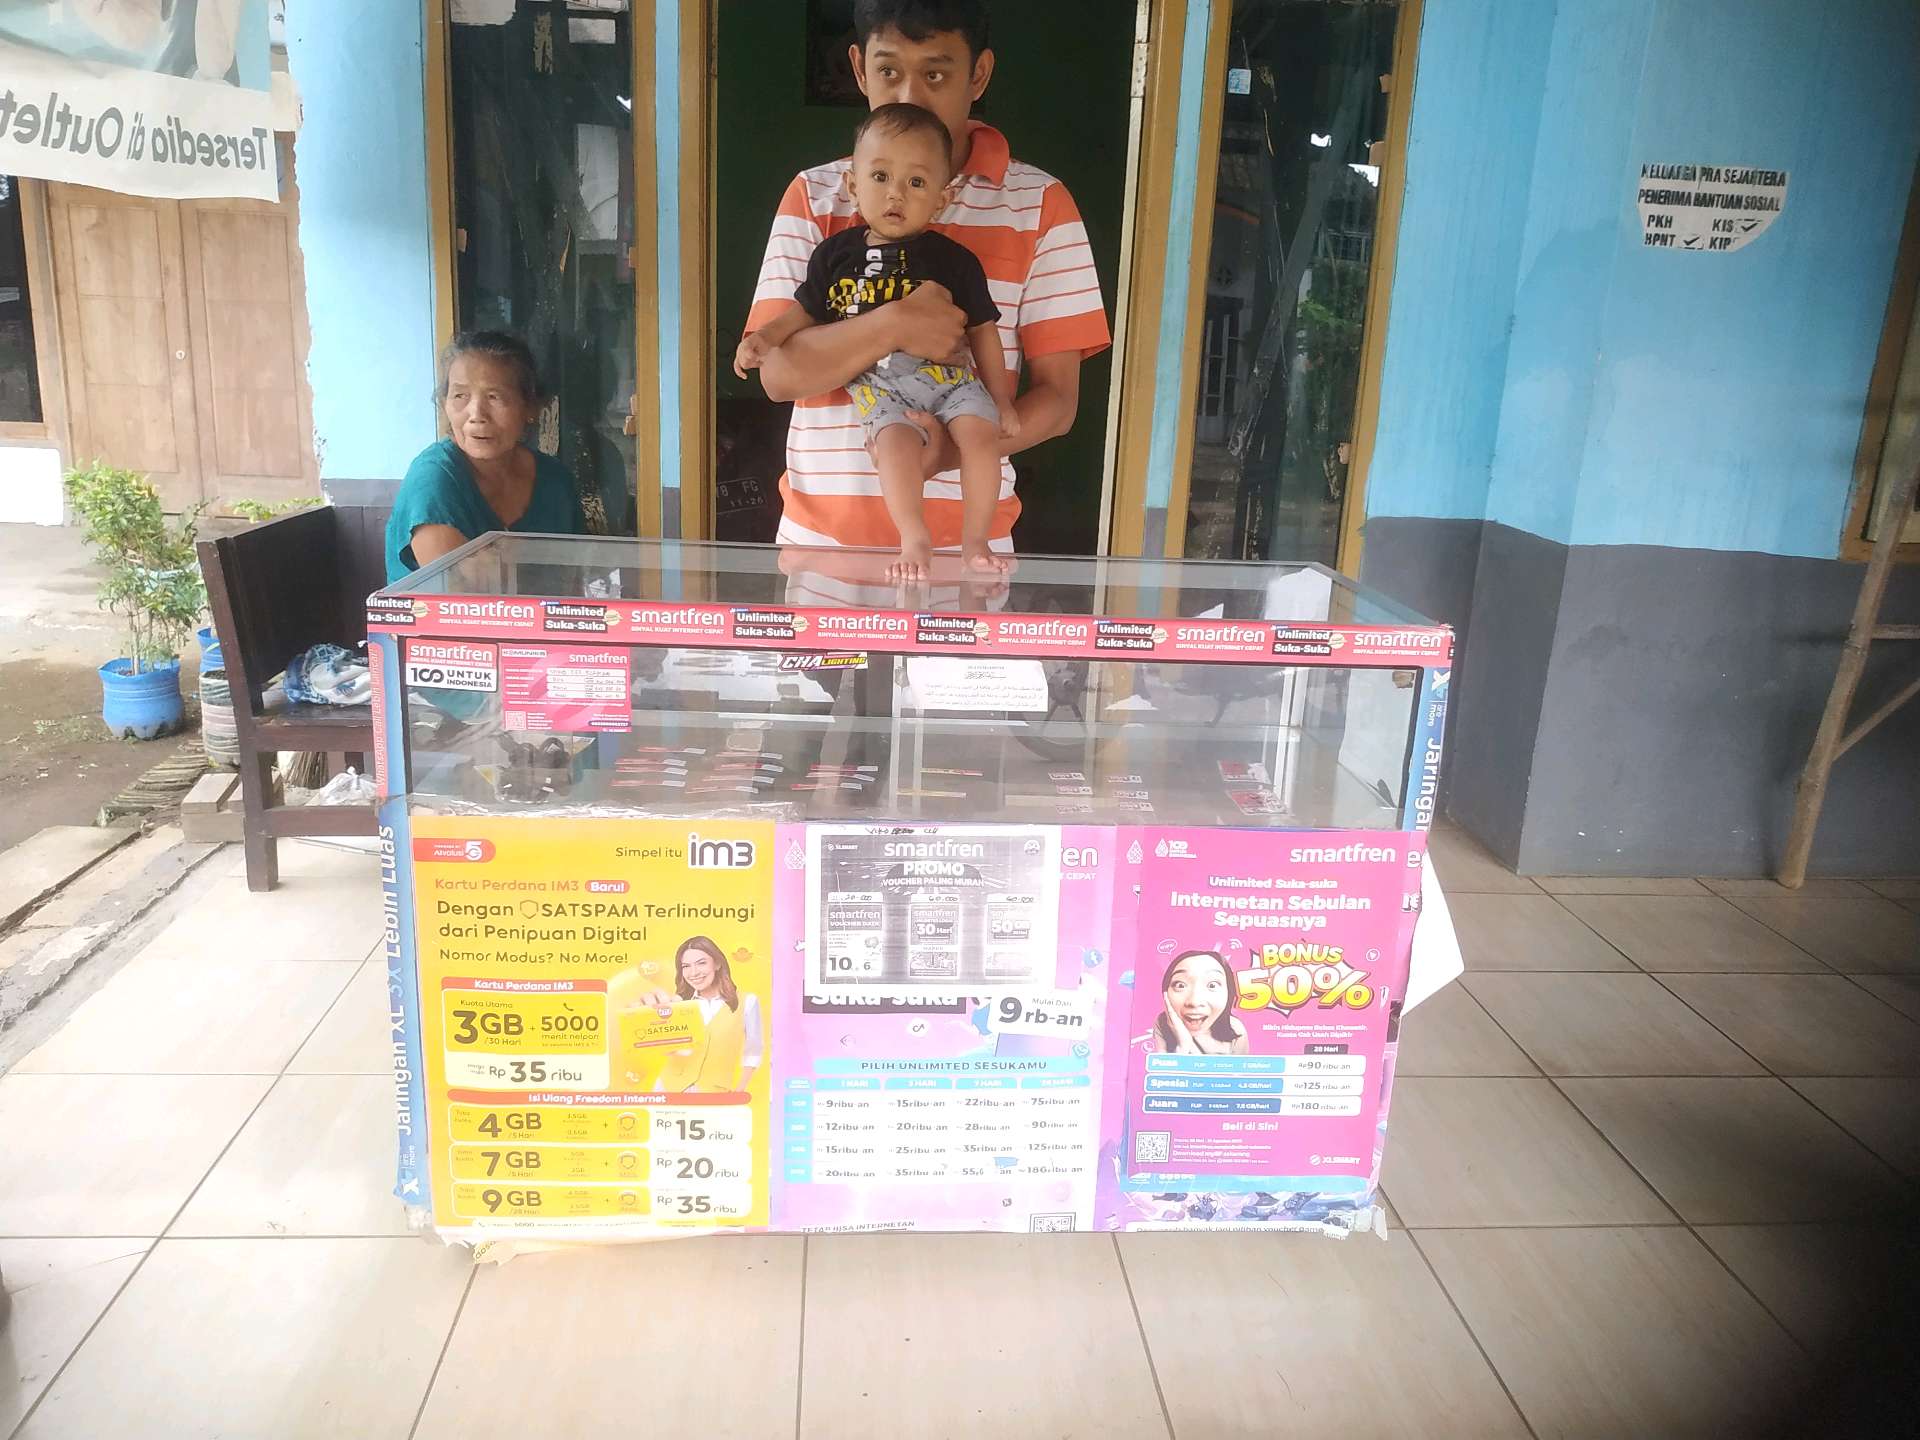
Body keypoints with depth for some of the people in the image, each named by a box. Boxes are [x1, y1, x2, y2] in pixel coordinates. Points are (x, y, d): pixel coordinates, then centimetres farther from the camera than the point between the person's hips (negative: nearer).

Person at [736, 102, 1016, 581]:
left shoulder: (954, 259, 3)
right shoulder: (836, 253, 7)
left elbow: (983, 330, 9)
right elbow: (807, 310, 20)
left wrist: (1002, 401, 8)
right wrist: (767, 336, 3)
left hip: (950, 374, 1)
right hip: (877, 382, 0)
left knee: (980, 432, -24)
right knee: (897, 440, -30)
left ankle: (974, 540, -9)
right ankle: (914, 540, -18)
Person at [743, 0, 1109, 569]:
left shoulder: (1038, 204, -1)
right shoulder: (813, 196, 3)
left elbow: (1056, 398, -5)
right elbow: (779, 372, -7)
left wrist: (954, 451, -23)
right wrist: (892, 325, -23)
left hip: (964, 543, -1)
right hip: (821, 535, 2)